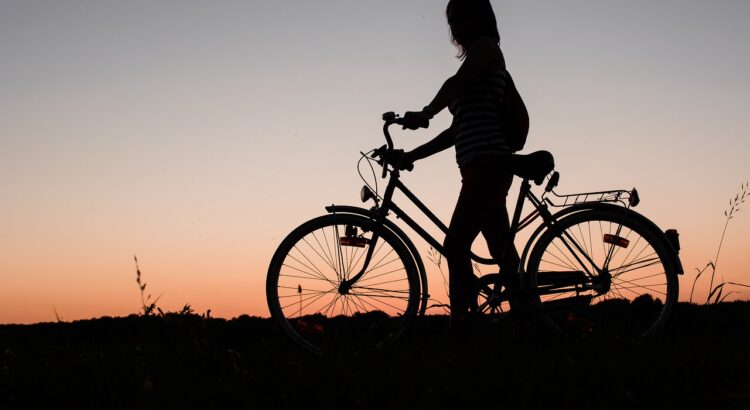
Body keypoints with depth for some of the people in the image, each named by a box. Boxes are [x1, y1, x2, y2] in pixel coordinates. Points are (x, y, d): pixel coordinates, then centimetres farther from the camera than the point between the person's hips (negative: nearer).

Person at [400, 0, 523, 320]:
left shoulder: (486, 47, 2)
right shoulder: (477, 67, 27)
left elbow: (456, 83, -18)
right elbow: (458, 130, 25)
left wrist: (425, 114, -29)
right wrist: (412, 155, 21)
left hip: (487, 164, -10)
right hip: (485, 169, 10)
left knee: (456, 247, -17)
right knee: (504, 255, 9)